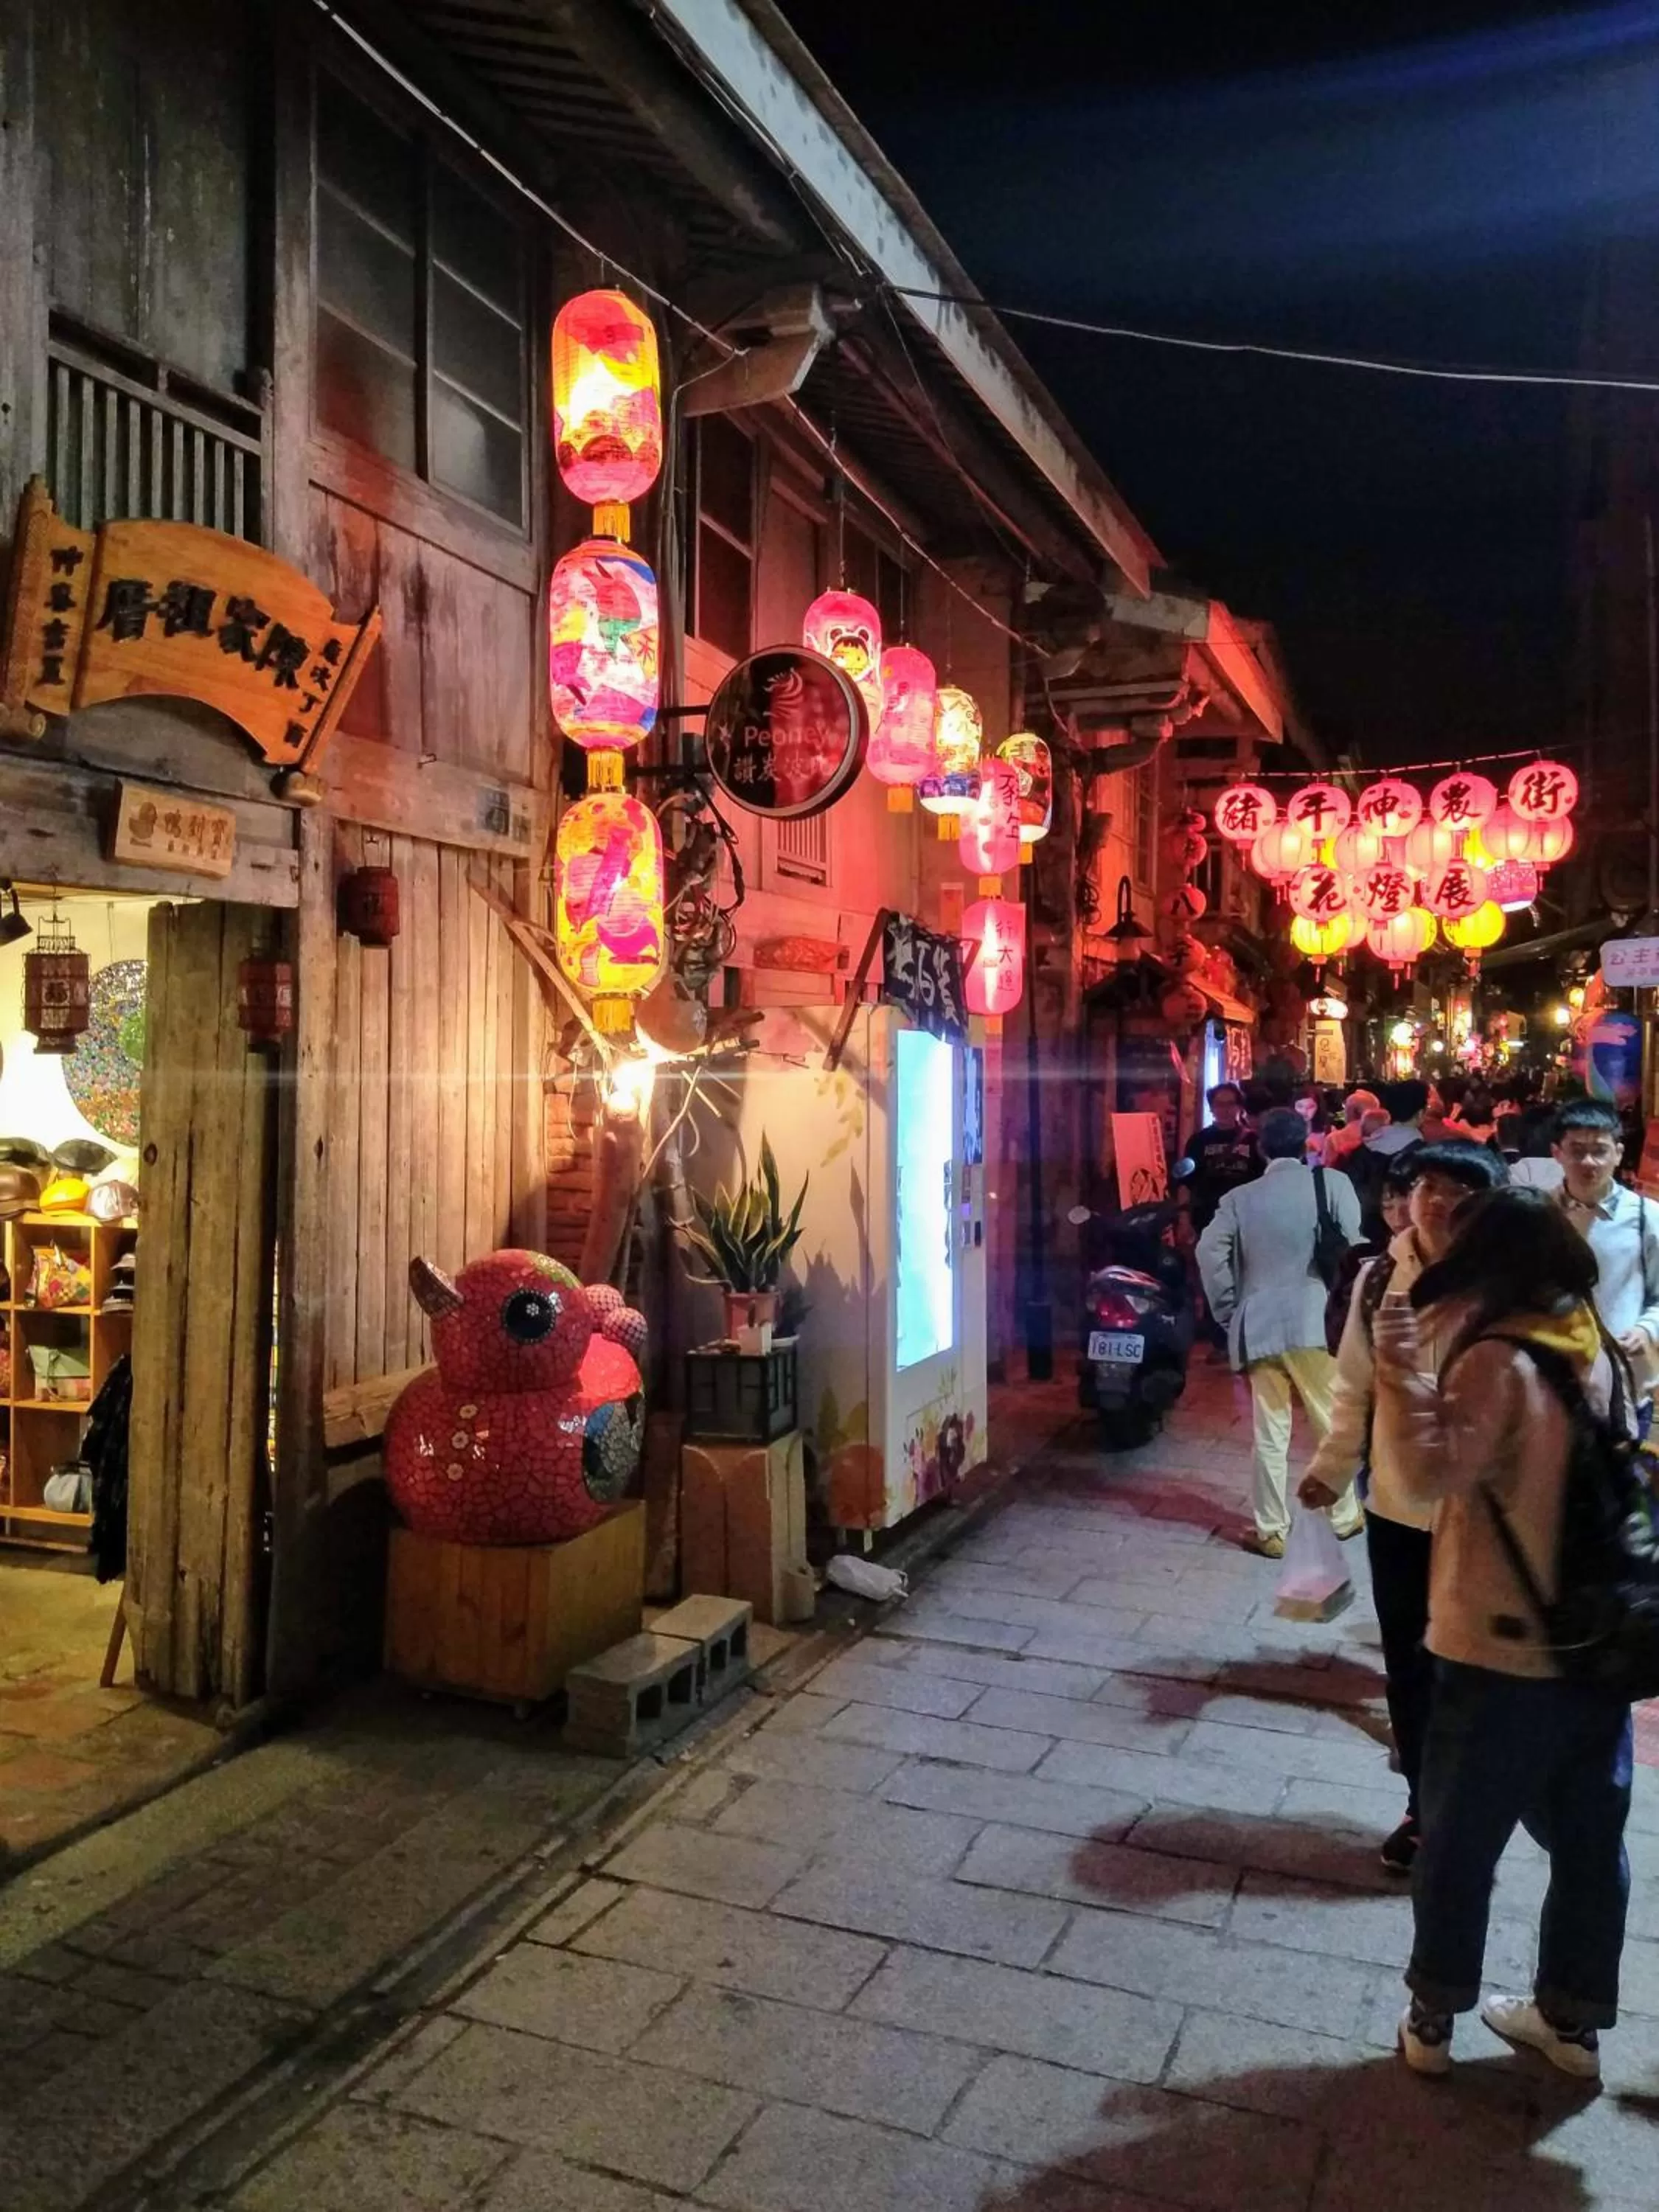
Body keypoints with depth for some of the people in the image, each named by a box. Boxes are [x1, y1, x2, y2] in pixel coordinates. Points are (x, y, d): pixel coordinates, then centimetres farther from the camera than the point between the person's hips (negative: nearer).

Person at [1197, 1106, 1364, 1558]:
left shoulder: (1239, 1198, 3)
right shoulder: (1332, 1183, -2)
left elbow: (1210, 1253, -5)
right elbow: (1354, 1248, -7)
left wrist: (1229, 1312, 3)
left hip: (1260, 1326, 1)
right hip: (1317, 1322, -1)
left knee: (1270, 1434, 9)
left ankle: (1271, 1531, 14)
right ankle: (1346, 1516, 28)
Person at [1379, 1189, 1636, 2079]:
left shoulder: (1498, 1361, -20)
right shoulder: (1601, 1353, 4)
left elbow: (1432, 1474, -29)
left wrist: (1400, 1369, -25)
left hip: (1500, 1648, -7)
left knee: (1460, 1842, 10)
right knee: (1589, 1840, 18)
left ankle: (1432, 2020, 23)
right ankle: (1573, 2019, 33)